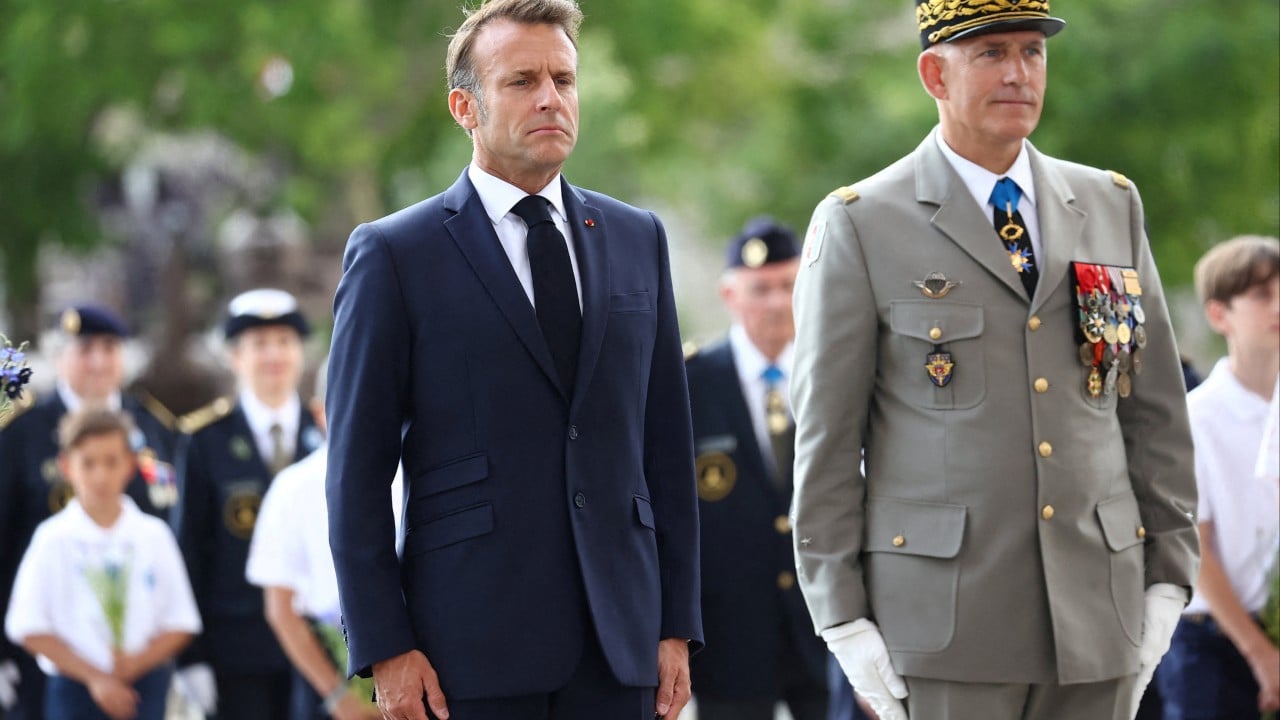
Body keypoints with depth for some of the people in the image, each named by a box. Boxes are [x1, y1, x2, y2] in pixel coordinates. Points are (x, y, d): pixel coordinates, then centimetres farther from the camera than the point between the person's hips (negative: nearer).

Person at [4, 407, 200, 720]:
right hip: (74, 689, -1)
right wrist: (93, 676, -12)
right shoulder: (54, 539, -5)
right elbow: (30, 629, -6)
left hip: (144, 686, 1)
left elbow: (181, 623, 3)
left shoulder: (153, 535, 1)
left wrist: (138, 660, -15)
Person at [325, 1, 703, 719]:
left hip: (617, 638, 4)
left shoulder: (638, 239, 13)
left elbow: (666, 445, 13)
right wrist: (385, 648, -9)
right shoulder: (393, 255, 0)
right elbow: (357, 471, -2)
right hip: (471, 646, -4)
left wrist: (678, 625, 7)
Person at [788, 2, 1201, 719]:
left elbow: (1154, 406, 13)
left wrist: (1167, 577, 7)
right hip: (948, 619, -3)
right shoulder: (859, 226, 0)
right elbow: (826, 437, -1)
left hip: (1098, 611, 4)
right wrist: (843, 619, -6)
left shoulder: (1111, 206, 12)